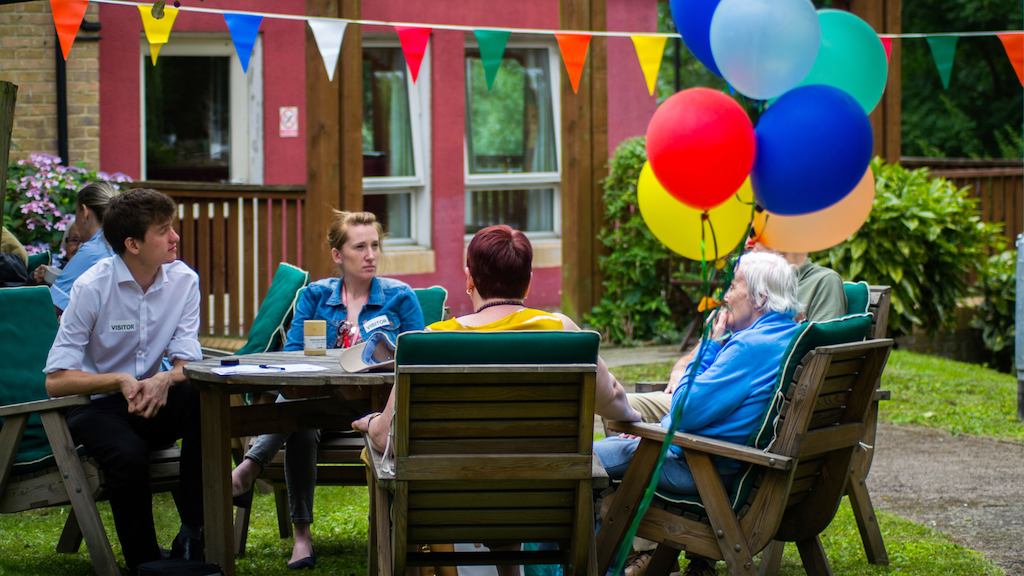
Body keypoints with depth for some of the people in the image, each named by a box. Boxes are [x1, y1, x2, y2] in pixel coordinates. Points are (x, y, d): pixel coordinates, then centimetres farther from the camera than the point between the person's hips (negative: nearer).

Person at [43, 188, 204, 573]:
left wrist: (164, 380, -29)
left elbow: (187, 363, -6)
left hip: (153, 399, 4)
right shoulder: (92, 288, -14)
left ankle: (194, 536, -21)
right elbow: (56, 380, -15)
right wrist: (120, 381, -28)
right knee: (127, 454, -36)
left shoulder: (183, 281, -3)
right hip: (95, 404, -4)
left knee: (203, 402, -29)